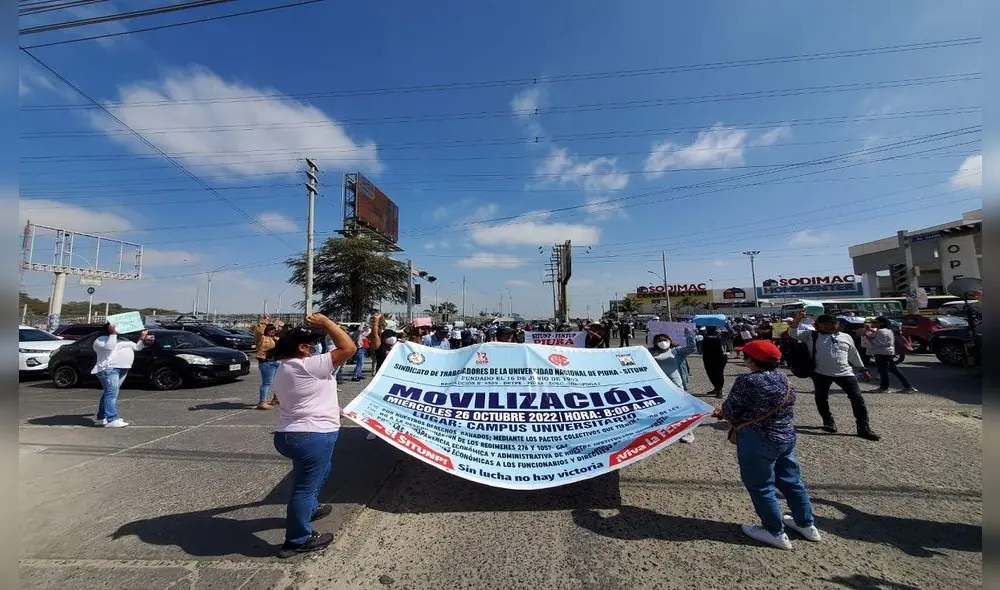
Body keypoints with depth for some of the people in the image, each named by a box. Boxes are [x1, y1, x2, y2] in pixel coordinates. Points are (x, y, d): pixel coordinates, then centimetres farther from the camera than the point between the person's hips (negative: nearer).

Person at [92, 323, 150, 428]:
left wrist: (142, 339, 11)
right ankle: (112, 420, -19)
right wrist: (113, 334, -19)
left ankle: (101, 418, 20)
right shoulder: (101, 340, -2)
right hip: (109, 369, -8)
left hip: (122, 369, 9)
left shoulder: (123, 339, 22)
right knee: (112, 393, -15)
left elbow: (137, 347, 26)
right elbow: (109, 347, -22)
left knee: (109, 393, 12)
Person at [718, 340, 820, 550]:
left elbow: (730, 411, -17)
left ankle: (776, 532, 22)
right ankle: (807, 524, 40)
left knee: (761, 487, 9)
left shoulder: (747, 381, -22)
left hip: (758, 441, -8)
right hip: (787, 437, 8)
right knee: (791, 480, 24)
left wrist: (721, 413, 7)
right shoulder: (784, 378, 3)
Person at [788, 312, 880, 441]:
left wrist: (864, 370, 25)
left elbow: (854, 354, 22)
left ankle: (864, 428, 8)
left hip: (845, 373, 2)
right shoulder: (811, 335, -1)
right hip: (821, 373, -2)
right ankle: (828, 421, 29)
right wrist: (797, 319, -31)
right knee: (821, 398, 8)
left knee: (857, 398, -1)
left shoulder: (846, 337, 12)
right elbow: (793, 333, -15)